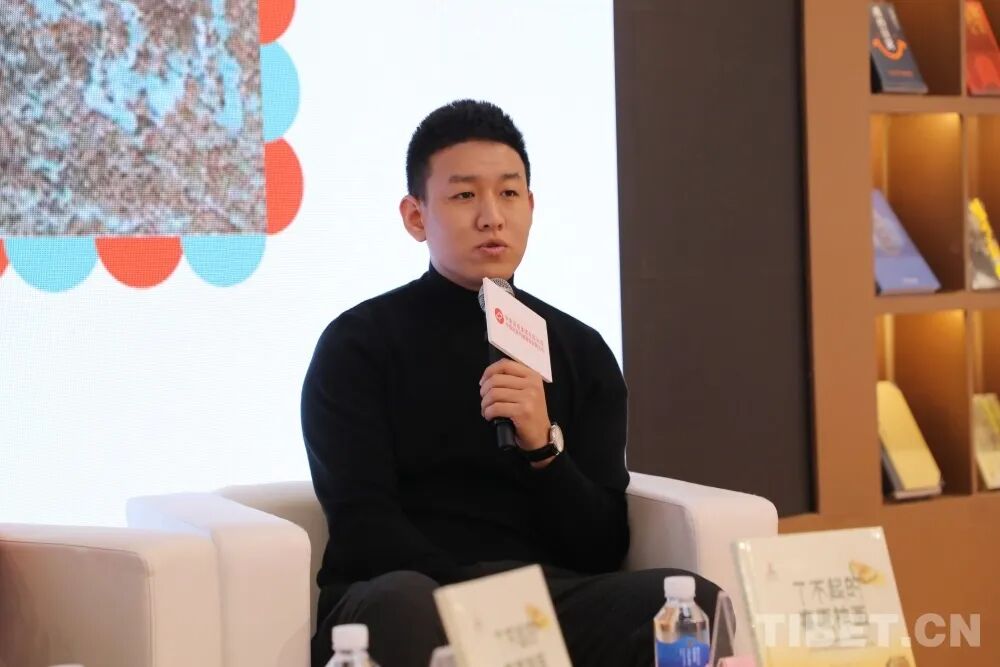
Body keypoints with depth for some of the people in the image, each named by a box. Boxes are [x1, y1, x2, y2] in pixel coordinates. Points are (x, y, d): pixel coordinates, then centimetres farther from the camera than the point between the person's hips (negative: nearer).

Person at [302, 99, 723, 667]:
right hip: (399, 597, -2)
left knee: (697, 603, -27)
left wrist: (543, 446, -10)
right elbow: (364, 529, -4)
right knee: (405, 607, -39)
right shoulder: (358, 344, 5)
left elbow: (603, 550, 8)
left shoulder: (583, 352, 14)